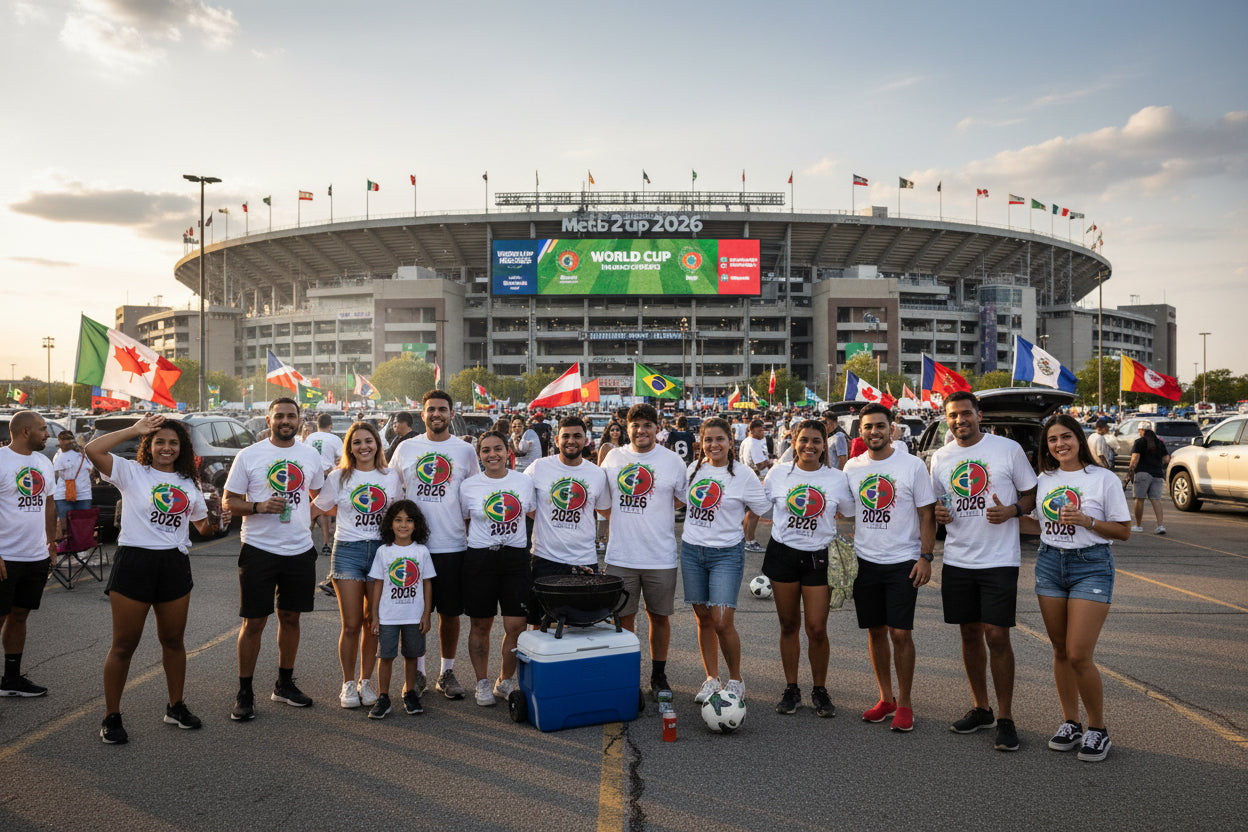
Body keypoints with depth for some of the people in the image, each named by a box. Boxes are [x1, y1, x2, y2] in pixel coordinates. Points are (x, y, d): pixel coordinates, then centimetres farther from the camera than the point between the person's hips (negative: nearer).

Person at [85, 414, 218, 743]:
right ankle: (111, 717, 15)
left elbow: (203, 525, 20)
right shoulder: (131, 472, -1)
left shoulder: (189, 483, 13)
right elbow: (93, 449, -17)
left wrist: (212, 522, -3)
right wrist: (135, 430, -10)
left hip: (175, 565, 4)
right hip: (134, 562, -4)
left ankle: (176, 707, 27)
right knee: (124, 644, 2)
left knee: (173, 640, 13)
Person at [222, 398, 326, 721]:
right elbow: (230, 501, -1)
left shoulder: (311, 455, 8)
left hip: (300, 551, 4)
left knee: (290, 617, 13)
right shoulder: (249, 455, -2)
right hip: (259, 550, -3)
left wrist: (305, 520, 5)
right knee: (254, 622, 0)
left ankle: (285, 684, 27)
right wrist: (259, 507, -19)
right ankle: (244, 693, 12)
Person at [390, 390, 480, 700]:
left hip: (453, 545, 0)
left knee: (450, 613, 7)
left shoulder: (465, 450, 4)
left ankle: (447, 672, 22)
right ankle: (417, 672, 21)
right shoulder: (406, 448, 6)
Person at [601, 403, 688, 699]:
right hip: (620, 556, 1)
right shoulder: (613, 457, 5)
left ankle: (658, 676, 25)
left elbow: (688, 502, 8)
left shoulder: (672, 461, 0)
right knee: (623, 618, 8)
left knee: (659, 617, 10)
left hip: (660, 558, -1)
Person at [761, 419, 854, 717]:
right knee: (788, 625, 8)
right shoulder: (778, 474, 2)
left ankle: (820, 690, 16)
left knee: (817, 629, -4)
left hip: (818, 557, -1)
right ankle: (791, 689, 22)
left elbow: (850, 516, 9)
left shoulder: (837, 479, 1)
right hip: (783, 554, 1)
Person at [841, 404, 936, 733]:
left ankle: (904, 703, 11)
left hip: (903, 563, -3)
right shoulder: (852, 467, 6)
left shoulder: (913, 465, -4)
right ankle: (886, 698, 23)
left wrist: (925, 557, -9)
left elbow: (926, 514, -2)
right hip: (864, 561, 4)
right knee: (876, 631, 10)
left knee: (900, 632, -4)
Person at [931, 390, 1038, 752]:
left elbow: (1032, 494, 2)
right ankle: (981, 709, 26)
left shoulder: (1008, 448, -3)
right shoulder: (940, 458, 8)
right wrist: (939, 514, -4)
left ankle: (1005, 718, 6)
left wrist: (1011, 511, -17)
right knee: (970, 634, 11)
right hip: (957, 560, 4)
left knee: (996, 635, -7)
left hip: (999, 560, -4)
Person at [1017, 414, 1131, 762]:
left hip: (1091, 566, -5)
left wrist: (1086, 521, -17)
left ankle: (1098, 729, 8)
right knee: (1061, 652, 8)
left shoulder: (1104, 479, -4)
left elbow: (1124, 531, -4)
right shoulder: (1045, 479, 9)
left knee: (1079, 655, -9)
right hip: (1050, 563, 5)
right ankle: (1071, 723, 21)